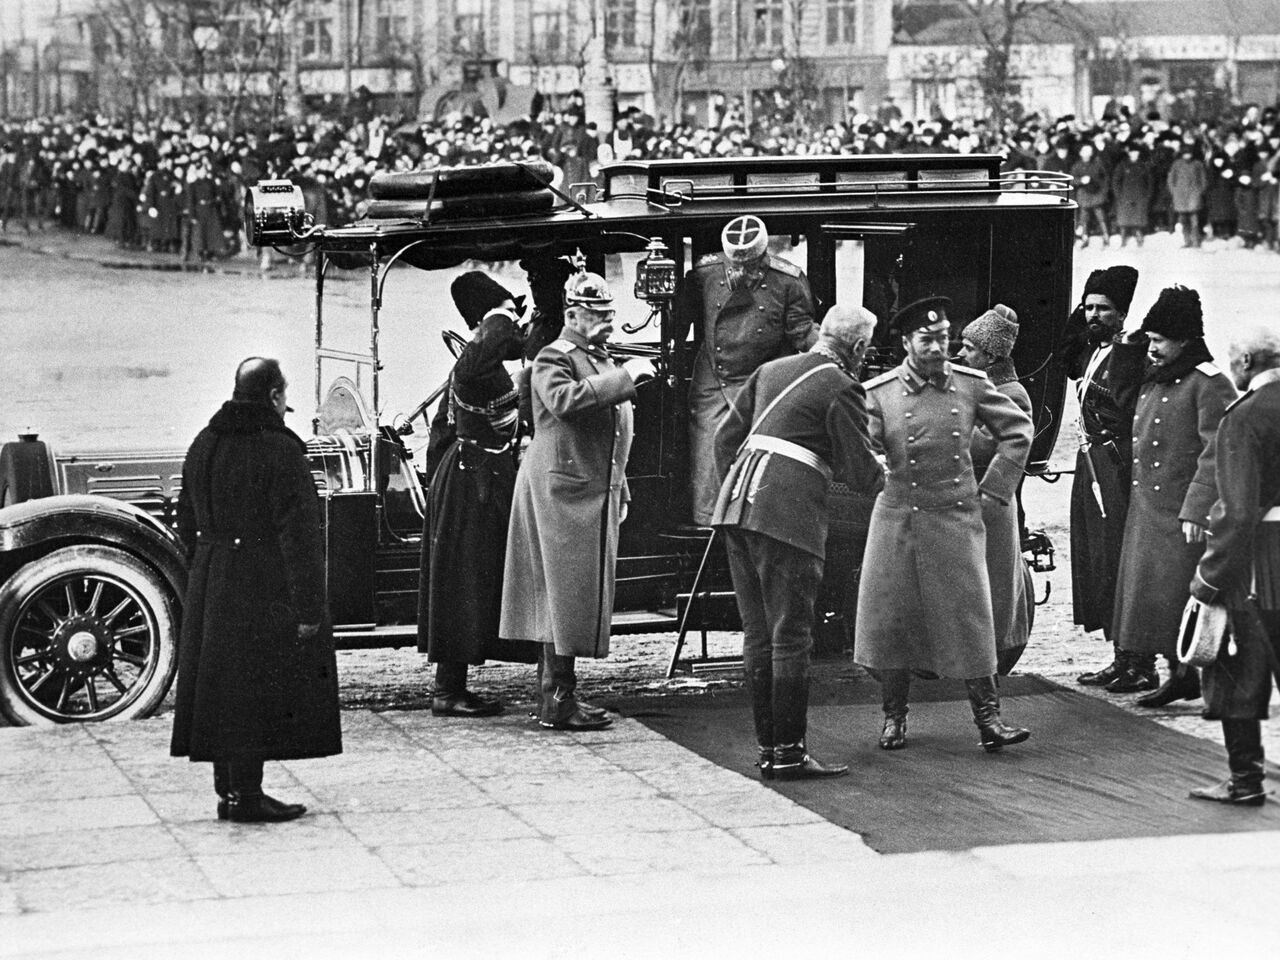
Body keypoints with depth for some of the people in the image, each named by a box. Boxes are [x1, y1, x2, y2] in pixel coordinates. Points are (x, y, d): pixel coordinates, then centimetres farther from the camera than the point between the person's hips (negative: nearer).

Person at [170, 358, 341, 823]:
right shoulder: (280, 452, -15)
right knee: (255, 688, -3)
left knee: (219, 684, 12)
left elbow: (188, 523, 15)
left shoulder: (203, 446, 8)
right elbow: (298, 535, -18)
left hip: (209, 588, 7)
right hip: (263, 590, -7)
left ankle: (228, 788, 19)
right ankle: (246, 796, -2)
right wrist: (308, 607, -17)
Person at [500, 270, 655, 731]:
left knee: (575, 597, 11)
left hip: (596, 493, 9)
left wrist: (619, 490, 24)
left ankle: (555, 693, 16)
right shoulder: (554, 358, -9)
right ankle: (558, 701, -8)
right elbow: (563, 400, -31)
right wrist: (623, 378, -28)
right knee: (566, 593, -9)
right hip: (563, 492, -9)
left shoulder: (601, 361, 21)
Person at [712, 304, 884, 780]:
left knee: (758, 634, 12)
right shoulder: (841, 389, -4)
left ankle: (767, 746, 16)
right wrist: (882, 479, 18)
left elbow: (726, 434, 20)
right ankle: (788, 753, -1)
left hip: (737, 507, 7)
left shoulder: (773, 370, 18)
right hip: (788, 515, -7)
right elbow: (860, 469, -3)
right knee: (791, 638, -2)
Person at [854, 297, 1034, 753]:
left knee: (969, 616, -2)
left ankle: (988, 717, 3)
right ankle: (894, 717, 16)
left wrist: (993, 485, 7)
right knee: (889, 616, 2)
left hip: (956, 518, 0)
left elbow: (1017, 429, 12)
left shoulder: (971, 385, 1)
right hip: (897, 519, 0)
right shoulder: (879, 393, -3)